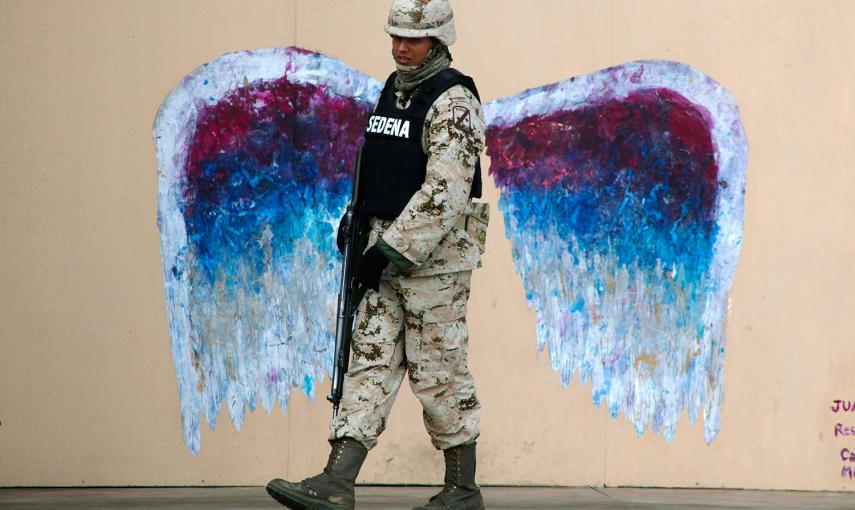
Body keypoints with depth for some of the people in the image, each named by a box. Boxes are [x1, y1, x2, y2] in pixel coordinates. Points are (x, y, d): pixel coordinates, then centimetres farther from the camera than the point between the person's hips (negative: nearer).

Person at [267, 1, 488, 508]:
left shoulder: (453, 102, -16)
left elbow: (445, 194, -24)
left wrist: (388, 252, -25)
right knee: (373, 358, 0)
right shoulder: (395, 90, 12)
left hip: (437, 254, -8)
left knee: (440, 371, -1)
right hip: (390, 247, 8)